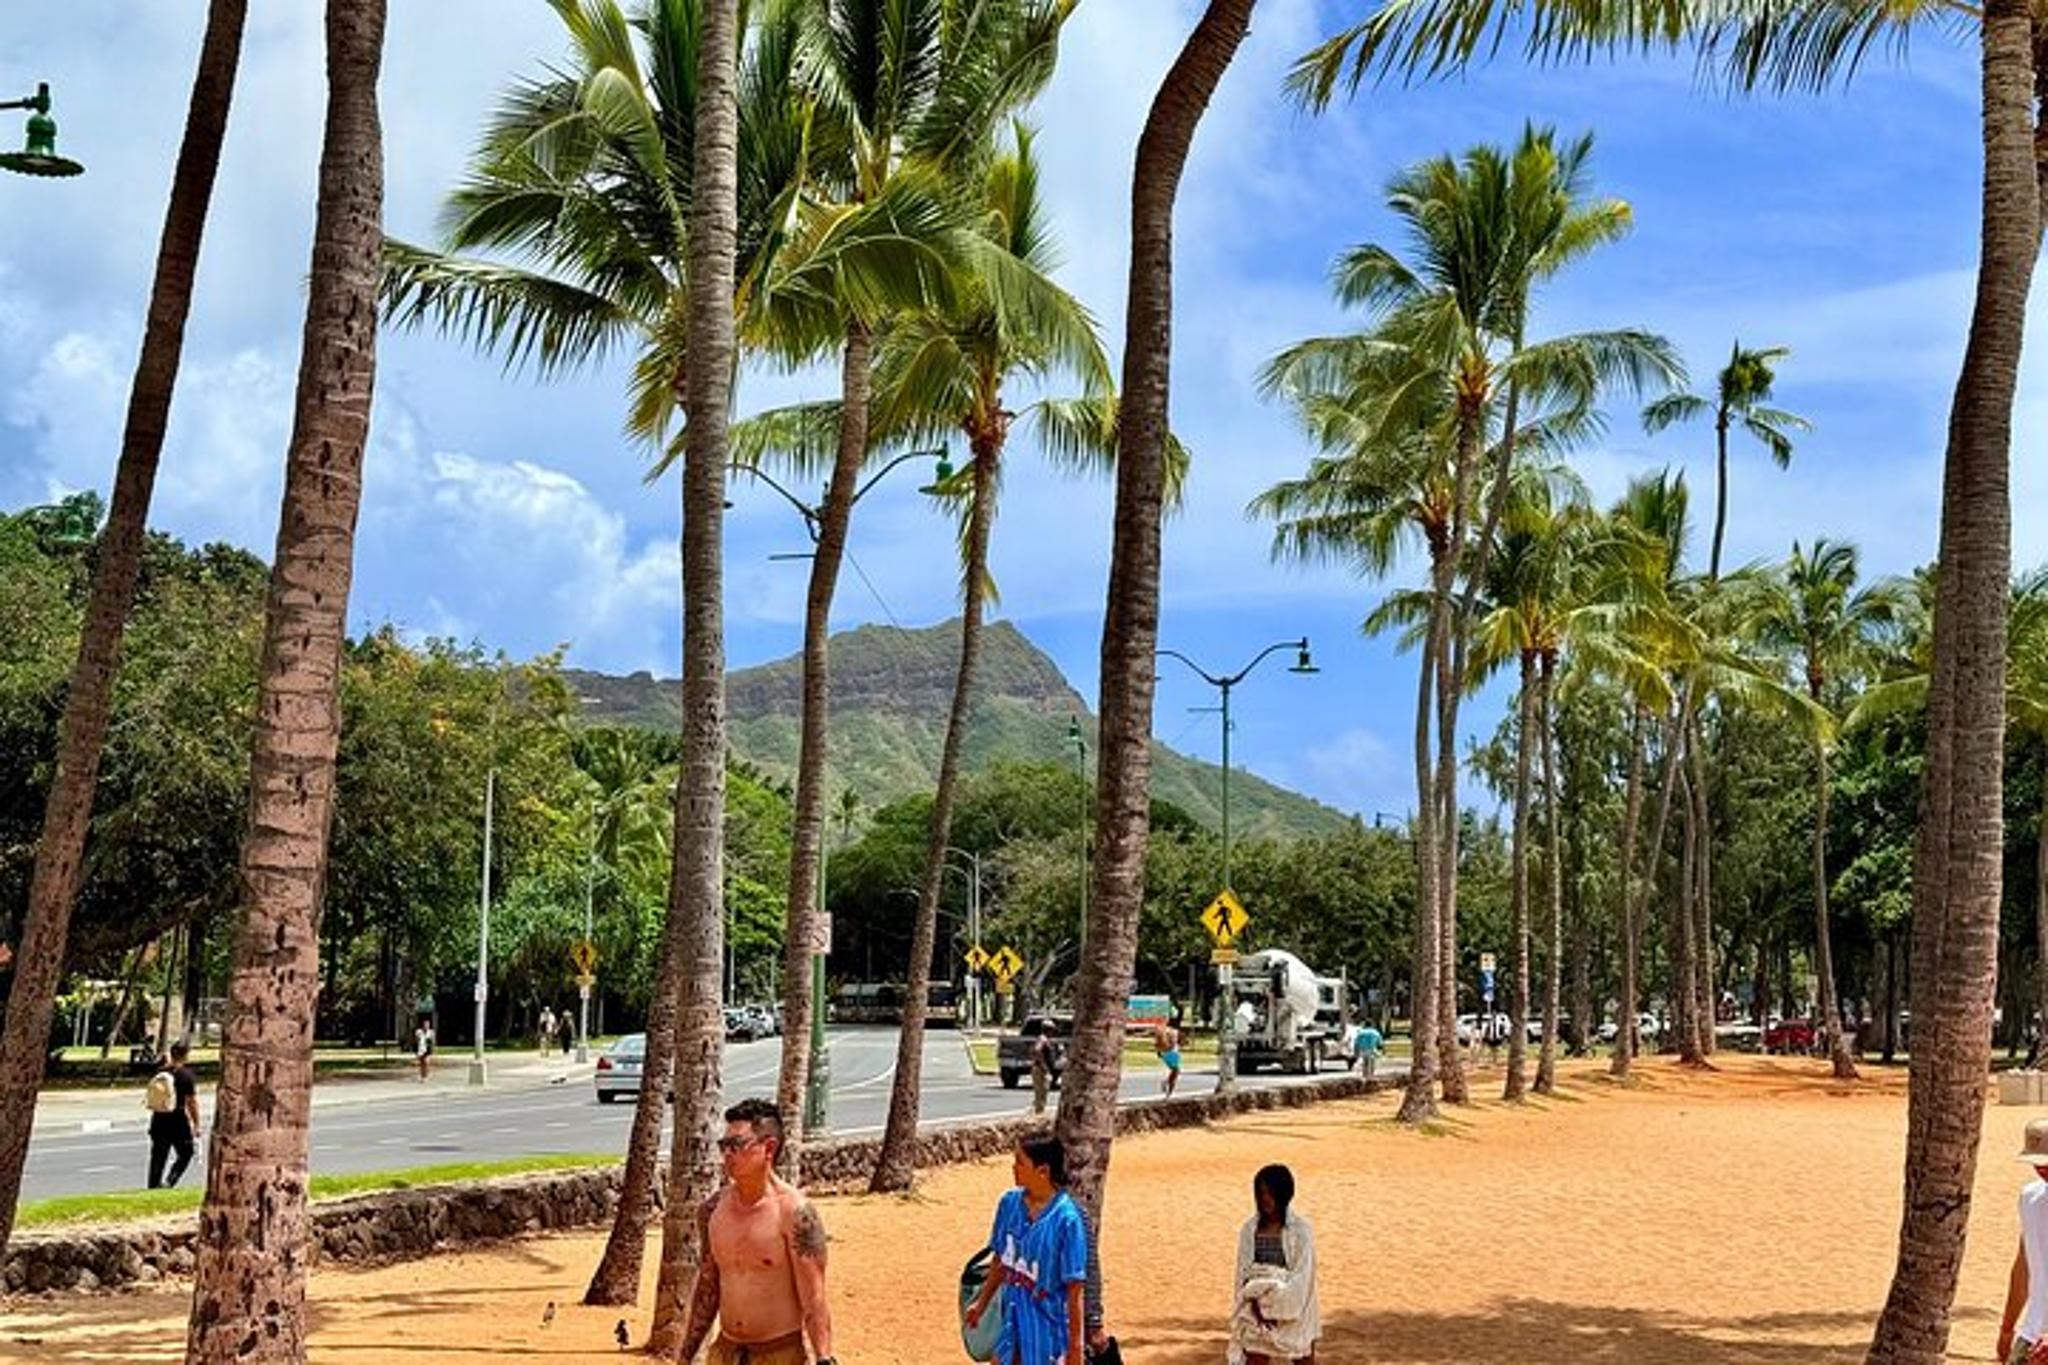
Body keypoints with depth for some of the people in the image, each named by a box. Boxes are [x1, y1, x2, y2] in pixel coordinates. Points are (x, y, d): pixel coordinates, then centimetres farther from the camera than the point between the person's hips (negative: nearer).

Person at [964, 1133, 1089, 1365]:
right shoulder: (1010, 1203, -3)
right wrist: (982, 1302, 21)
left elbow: (1074, 1290, -17)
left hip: (1049, 1327, -6)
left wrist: (1075, 1343, -15)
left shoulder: (1067, 1219, -22)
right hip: (1013, 1322, 6)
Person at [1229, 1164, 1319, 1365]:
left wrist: (1276, 1307, -15)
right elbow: (1244, 1273, 0)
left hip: (1294, 1311, -2)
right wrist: (1256, 1305, -14)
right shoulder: (1249, 1229, 1)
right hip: (1258, 1313, 2)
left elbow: (1302, 1275, -12)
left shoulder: (1301, 1229, -9)